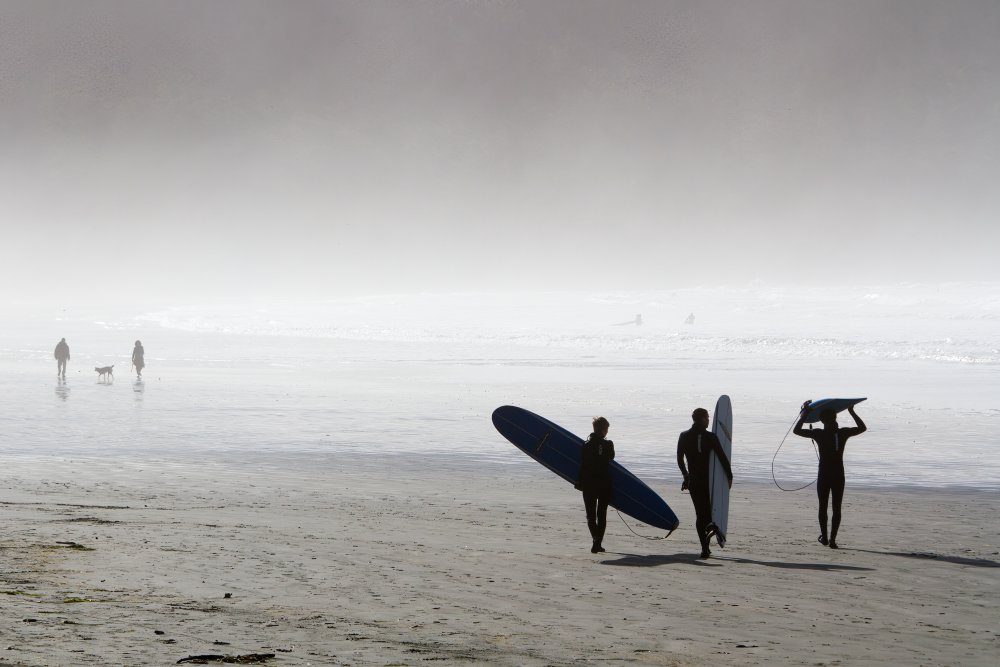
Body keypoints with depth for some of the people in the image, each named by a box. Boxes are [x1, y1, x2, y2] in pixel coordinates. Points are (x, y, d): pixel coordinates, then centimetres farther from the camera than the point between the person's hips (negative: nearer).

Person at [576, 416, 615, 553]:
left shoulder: (586, 445, -6)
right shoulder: (608, 444, -7)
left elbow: (582, 465, -7)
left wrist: (580, 483, 0)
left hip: (589, 485, 0)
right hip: (604, 484, 0)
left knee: (591, 515, 5)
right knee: (602, 515, 12)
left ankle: (596, 539, -19)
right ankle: (598, 543, 8)